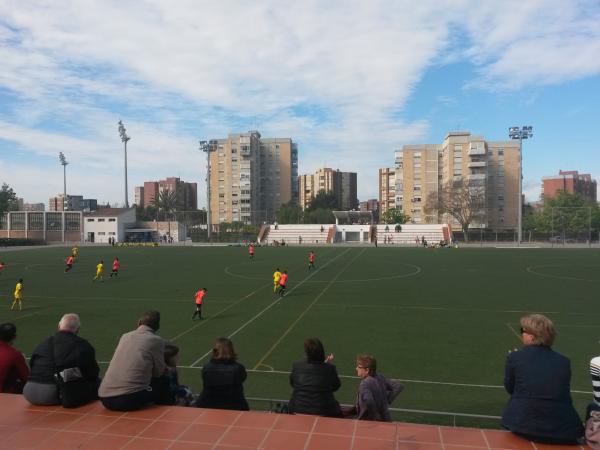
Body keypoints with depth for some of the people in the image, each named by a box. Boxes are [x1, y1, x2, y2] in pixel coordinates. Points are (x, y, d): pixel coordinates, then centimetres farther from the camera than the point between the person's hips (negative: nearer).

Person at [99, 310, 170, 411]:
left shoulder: (125, 336, 15)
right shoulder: (156, 340, 0)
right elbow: (159, 372, 8)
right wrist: (167, 368, 31)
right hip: (131, 399, -6)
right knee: (164, 381, 18)